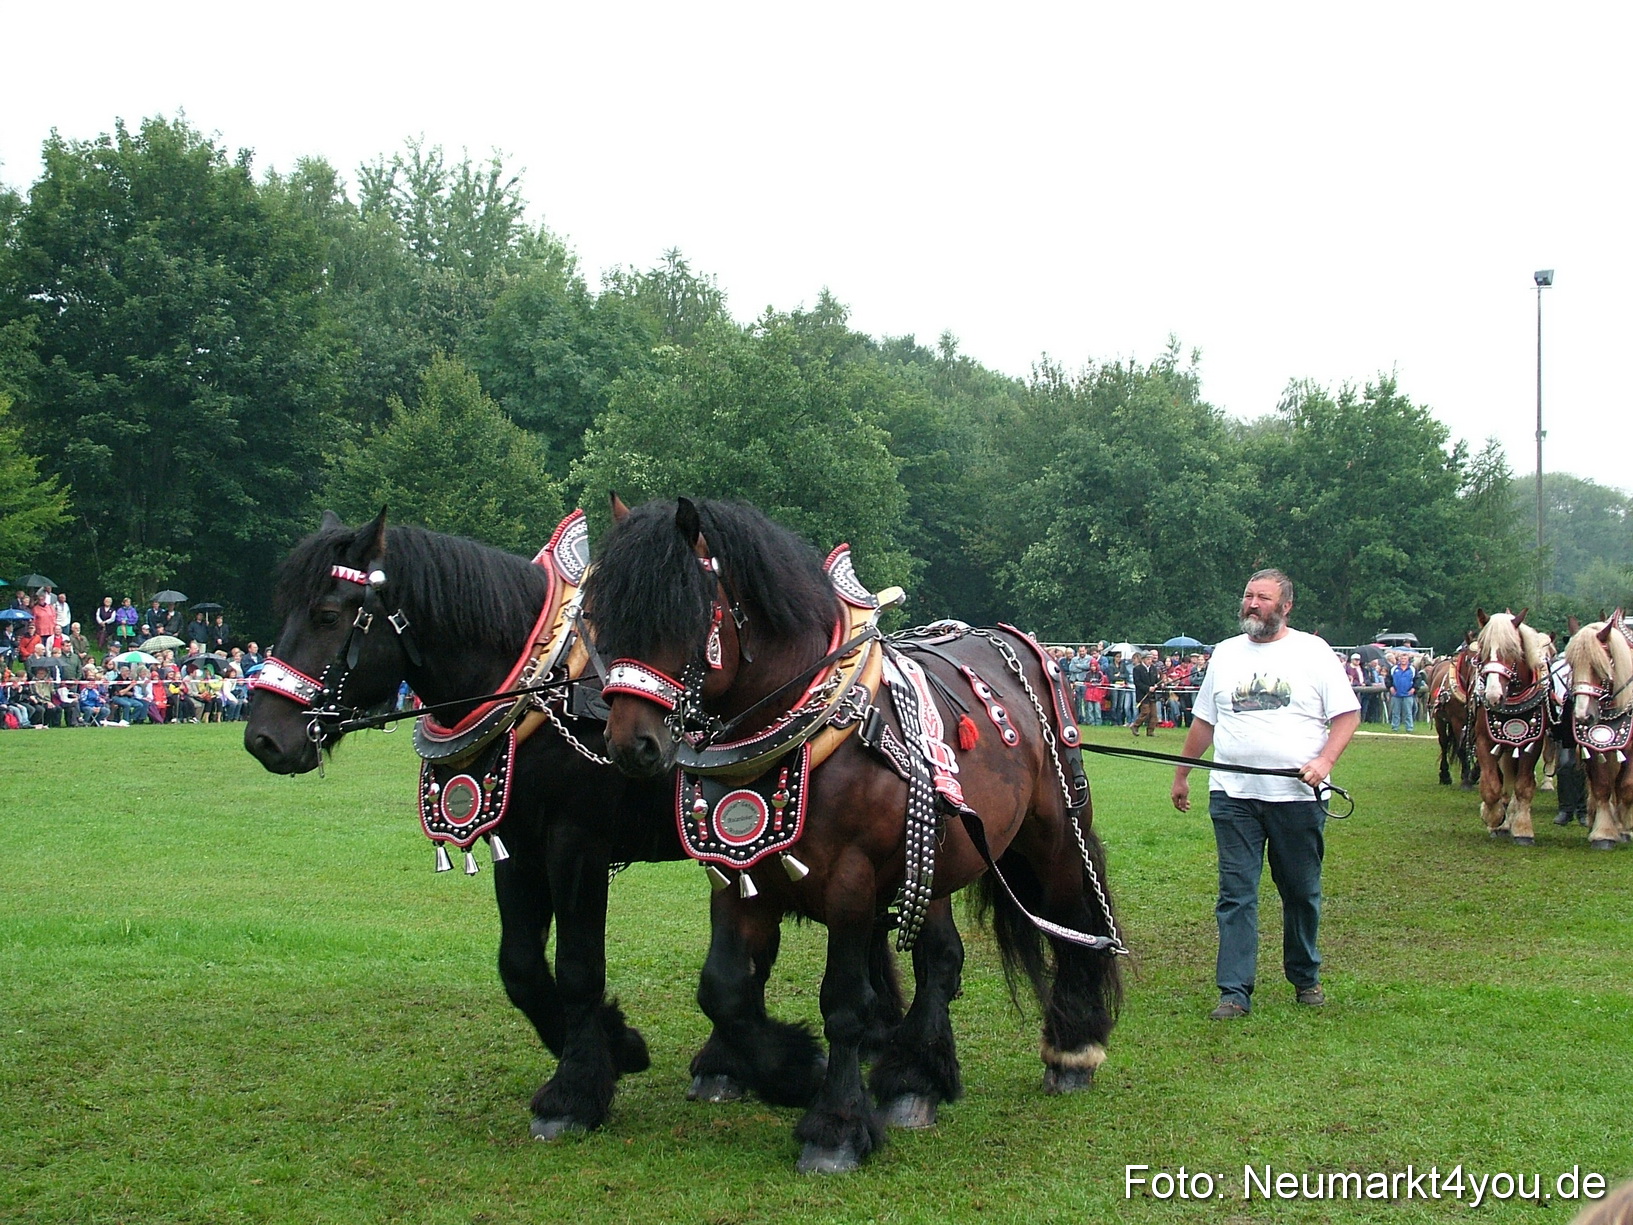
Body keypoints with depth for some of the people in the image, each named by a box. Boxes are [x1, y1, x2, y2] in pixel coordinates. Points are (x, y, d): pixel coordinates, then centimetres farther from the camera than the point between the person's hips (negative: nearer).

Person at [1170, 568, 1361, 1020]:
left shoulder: (1313, 652, 3)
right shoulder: (1225, 653, 13)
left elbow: (1348, 714, 0)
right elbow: (1203, 721, 19)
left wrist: (1324, 761, -14)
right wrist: (1181, 774, 18)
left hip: (1296, 796, -2)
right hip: (1233, 796, 2)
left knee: (1302, 893, 9)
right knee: (1235, 895, -3)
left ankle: (1305, 978, 27)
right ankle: (1234, 991, -2)